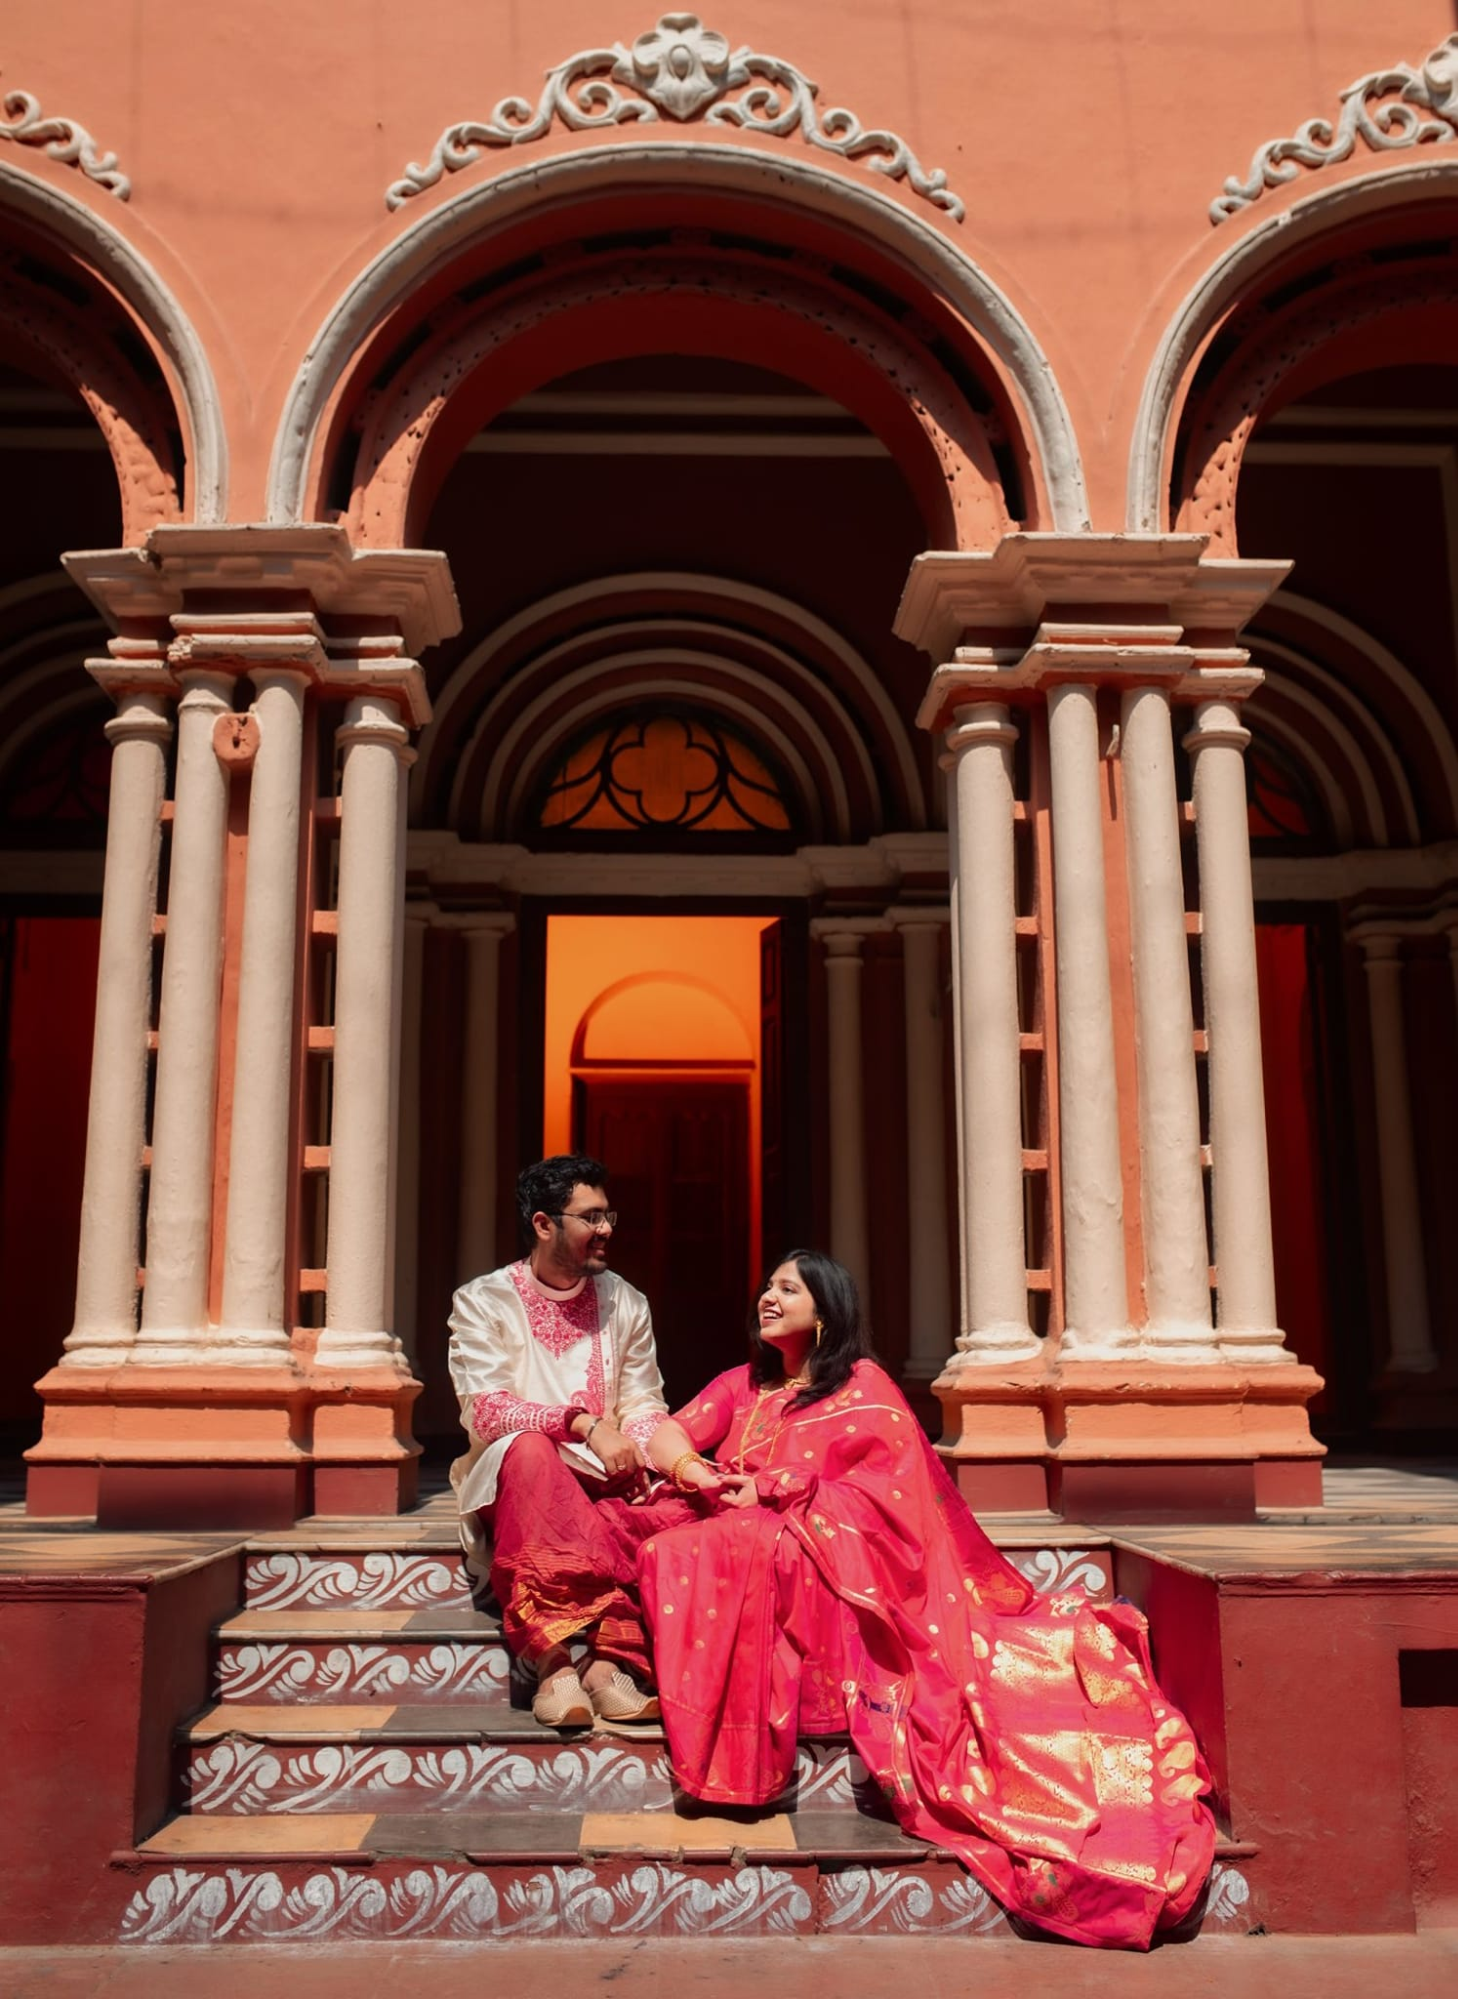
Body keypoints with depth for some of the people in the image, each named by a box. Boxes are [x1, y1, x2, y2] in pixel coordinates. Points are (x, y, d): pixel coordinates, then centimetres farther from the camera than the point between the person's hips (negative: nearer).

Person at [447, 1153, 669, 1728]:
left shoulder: (626, 1304, 13)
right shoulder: (483, 1301, 0)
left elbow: (645, 1406, 7)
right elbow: (484, 1411, -13)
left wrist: (640, 1450, -17)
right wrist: (583, 1423, -26)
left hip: (605, 1487, 3)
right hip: (513, 1485, -3)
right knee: (529, 1449, -38)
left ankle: (612, 1662, -37)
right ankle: (556, 1660, -42)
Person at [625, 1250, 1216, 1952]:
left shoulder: (864, 1387, 10)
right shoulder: (741, 1386, 26)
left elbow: (886, 1490, -6)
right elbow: (665, 1438, 13)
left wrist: (769, 1490, -14)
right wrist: (694, 1472, -12)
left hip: (828, 1560, -4)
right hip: (737, 1536, 4)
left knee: (746, 1549, -38)